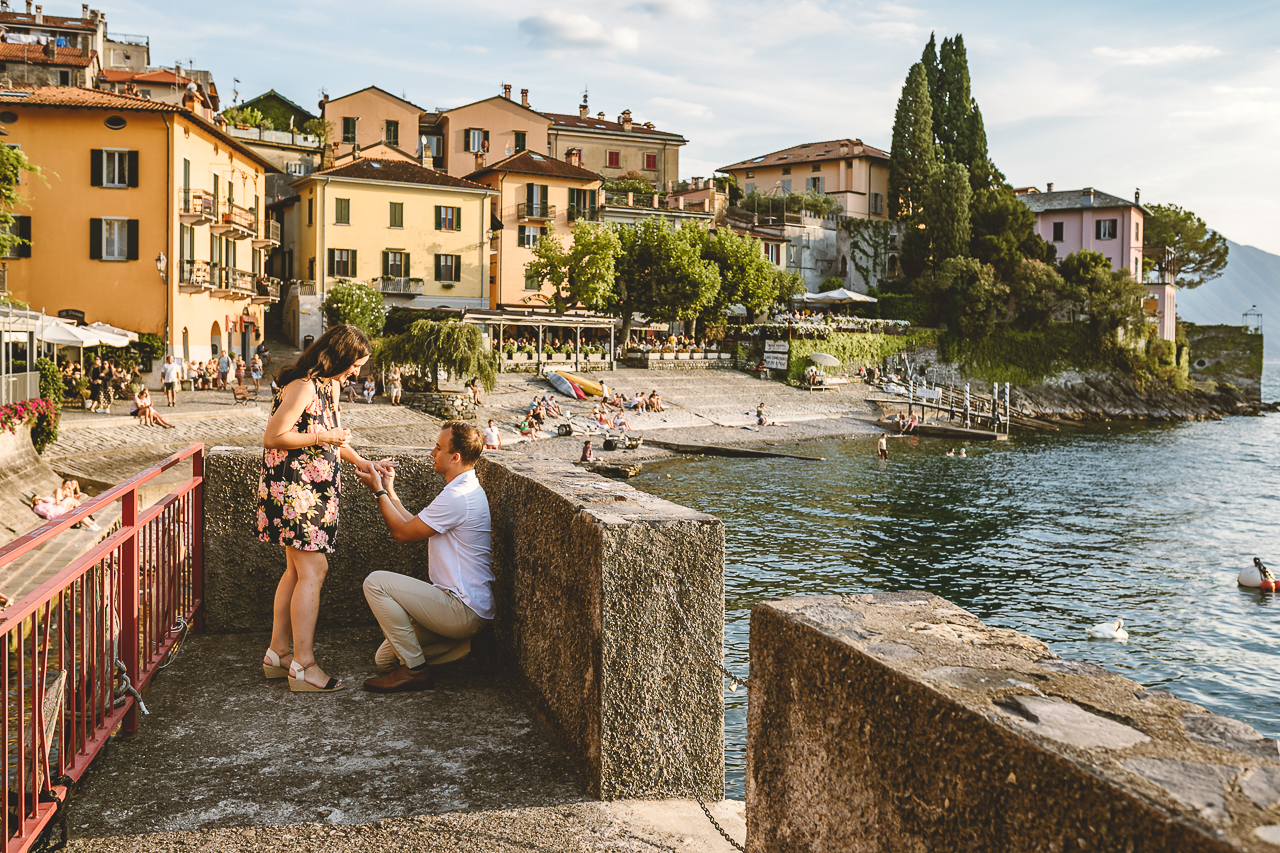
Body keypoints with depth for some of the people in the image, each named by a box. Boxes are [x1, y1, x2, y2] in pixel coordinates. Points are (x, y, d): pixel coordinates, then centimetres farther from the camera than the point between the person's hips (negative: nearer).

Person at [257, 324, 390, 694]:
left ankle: (278, 653, 22)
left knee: (297, 570, 13)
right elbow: (273, 437, -21)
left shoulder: (331, 384, 12)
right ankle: (303, 667, -6)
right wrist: (322, 438, -17)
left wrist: (361, 462, 10)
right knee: (313, 570, -10)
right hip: (293, 488, -10)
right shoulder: (303, 387, -19)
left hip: (314, 490, 10)